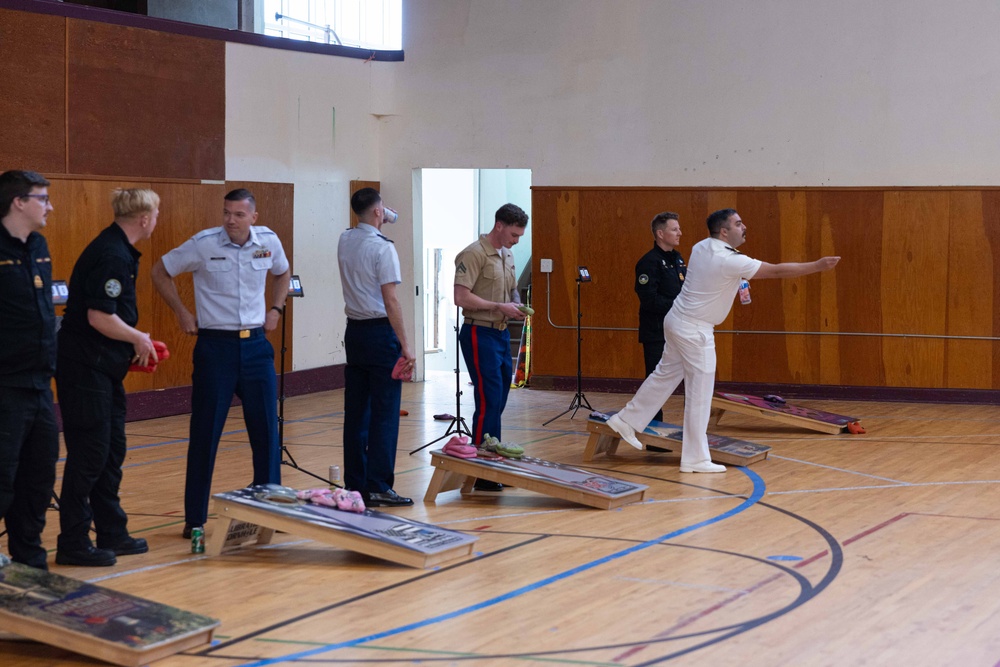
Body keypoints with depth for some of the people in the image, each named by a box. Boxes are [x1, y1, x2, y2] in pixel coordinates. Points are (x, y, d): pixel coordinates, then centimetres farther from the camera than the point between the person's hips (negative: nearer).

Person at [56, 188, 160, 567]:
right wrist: (139, 338, -11)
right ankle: (73, 544, 4)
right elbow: (99, 317, -24)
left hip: (103, 368, 10)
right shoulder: (112, 256, -19)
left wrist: (135, 343, 13)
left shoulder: (118, 251, 13)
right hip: (85, 367, -10)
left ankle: (112, 534, 24)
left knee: (111, 453, 15)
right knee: (88, 454, -4)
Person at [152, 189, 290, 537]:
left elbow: (282, 273, 23)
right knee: (205, 433, 0)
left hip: (256, 344, 3)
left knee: (266, 430, 6)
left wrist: (276, 309, 10)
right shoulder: (203, 244, -10)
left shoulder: (269, 241, 1)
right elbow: (160, 273, 2)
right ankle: (195, 518, 9)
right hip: (215, 345, -3)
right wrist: (182, 313, -1)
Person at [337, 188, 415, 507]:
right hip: (380, 331, -8)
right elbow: (390, 301, -17)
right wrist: (406, 346, -16)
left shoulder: (344, 241, 6)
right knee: (384, 414, -4)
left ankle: (355, 484, 16)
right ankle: (378, 488, -4)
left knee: (356, 411, 11)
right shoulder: (383, 248, -14)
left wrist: (383, 221, 25)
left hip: (354, 331, 8)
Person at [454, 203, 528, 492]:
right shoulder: (474, 254, -13)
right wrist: (499, 307, -18)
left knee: (497, 403, 10)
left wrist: (517, 307, 7)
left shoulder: (507, 256, 15)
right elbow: (461, 297, -20)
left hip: (501, 333, 9)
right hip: (480, 334, -9)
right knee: (489, 402, -9)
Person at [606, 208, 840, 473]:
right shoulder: (730, 261, -23)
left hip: (678, 321, 9)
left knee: (665, 375, 21)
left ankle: (627, 421, 30)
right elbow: (777, 271, -22)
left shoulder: (701, 247, 2)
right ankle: (695, 458, 3)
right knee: (700, 392, -2)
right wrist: (818, 266, -18)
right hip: (694, 330, -9)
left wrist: (736, 283, 13)